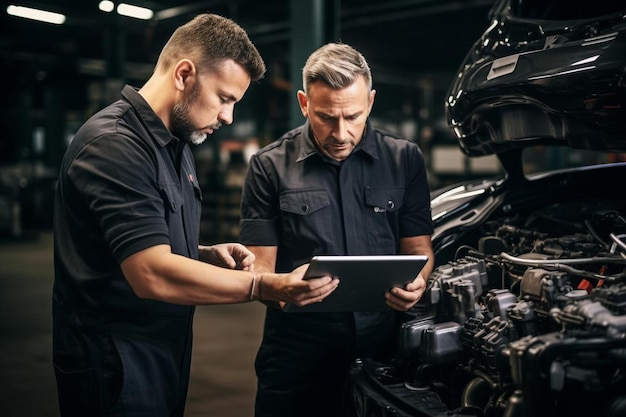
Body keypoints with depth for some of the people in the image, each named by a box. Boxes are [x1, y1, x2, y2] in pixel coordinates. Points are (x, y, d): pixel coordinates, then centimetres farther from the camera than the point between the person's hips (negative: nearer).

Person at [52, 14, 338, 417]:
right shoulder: (114, 144, -21)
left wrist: (209, 254, 0)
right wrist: (265, 286, -25)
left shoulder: (175, 144, 11)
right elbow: (153, 275, -28)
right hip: (117, 368, -9)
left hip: (166, 354, 9)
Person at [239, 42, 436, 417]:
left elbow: (419, 248, 8)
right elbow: (259, 267, -2)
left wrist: (416, 283, -14)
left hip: (383, 348, 2)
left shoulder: (405, 160, 5)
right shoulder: (270, 168, 0)